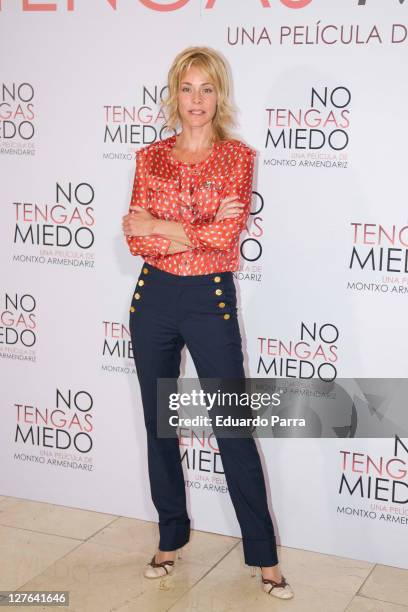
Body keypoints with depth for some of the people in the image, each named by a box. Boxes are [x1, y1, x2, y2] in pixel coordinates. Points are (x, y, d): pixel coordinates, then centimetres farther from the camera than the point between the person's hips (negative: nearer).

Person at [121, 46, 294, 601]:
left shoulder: (238, 156, -2)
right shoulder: (150, 158, 5)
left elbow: (228, 232, -16)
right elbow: (138, 240, -5)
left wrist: (159, 226, -14)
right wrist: (201, 230, -17)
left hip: (211, 299, -3)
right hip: (154, 299, 3)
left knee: (234, 429, 0)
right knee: (159, 425, 12)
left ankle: (263, 554, 14)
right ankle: (172, 537, 31)